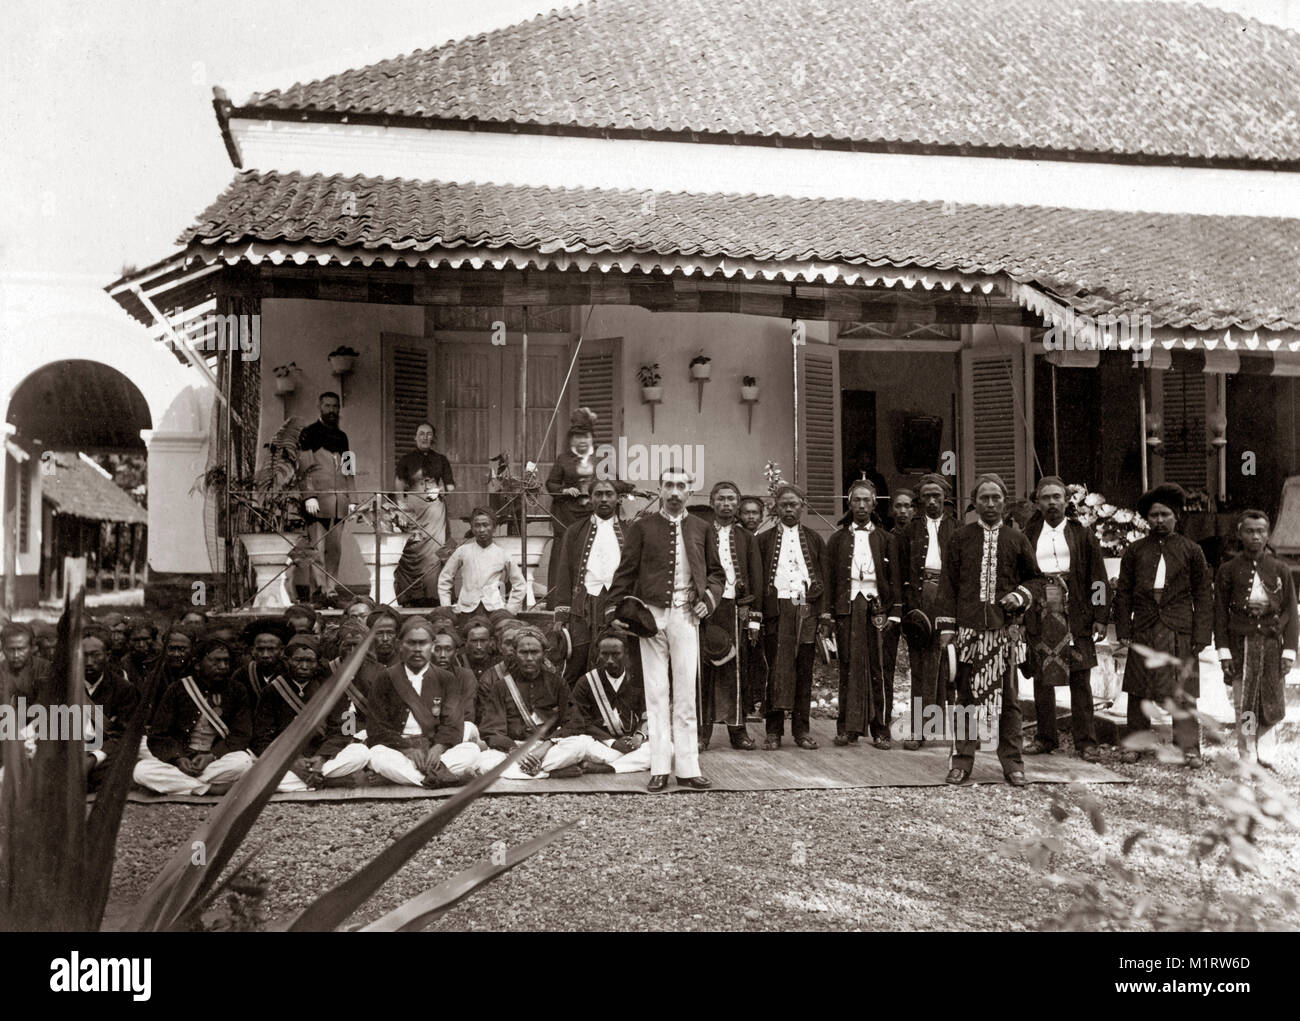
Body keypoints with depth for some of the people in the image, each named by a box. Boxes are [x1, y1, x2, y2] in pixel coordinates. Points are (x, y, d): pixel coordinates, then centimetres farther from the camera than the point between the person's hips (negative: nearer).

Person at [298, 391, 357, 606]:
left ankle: (331, 591, 6)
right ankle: (319, 591, -9)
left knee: (335, 550, 3)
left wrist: (352, 499, 13)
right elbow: (305, 468, -4)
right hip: (318, 500, -5)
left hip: (338, 502, 5)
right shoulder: (309, 434, 4)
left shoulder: (342, 437, 20)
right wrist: (310, 496, -14)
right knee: (317, 549, -8)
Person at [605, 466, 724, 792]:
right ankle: (660, 768, 5)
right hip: (651, 614, -1)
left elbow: (717, 572, 18)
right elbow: (626, 571, 6)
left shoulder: (700, 528, 11)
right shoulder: (642, 527, 6)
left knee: (686, 692, 1)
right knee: (656, 692, 1)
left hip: (686, 615, 1)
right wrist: (614, 611, -2)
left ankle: (687, 768, 4)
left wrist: (710, 597, 1)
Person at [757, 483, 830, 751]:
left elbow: (823, 577, 11)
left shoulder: (814, 540, 15)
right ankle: (774, 731, -1)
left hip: (807, 610, 2)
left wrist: (824, 613, 1)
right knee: (777, 669, -4)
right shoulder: (765, 540, 11)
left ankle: (802, 729, 8)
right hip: (776, 609, -1)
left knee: (804, 671, 3)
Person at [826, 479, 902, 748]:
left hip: (878, 607, 0)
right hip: (847, 608, 0)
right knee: (849, 668, -2)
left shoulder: (886, 539, 12)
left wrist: (895, 613, -2)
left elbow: (895, 579, 8)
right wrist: (828, 613, 0)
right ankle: (848, 728, 3)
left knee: (880, 670, -2)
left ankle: (880, 730, 3)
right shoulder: (838, 539, 13)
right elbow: (829, 578, 9)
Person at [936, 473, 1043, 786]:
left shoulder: (1017, 540, 9)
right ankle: (963, 761, 10)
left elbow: (1034, 577, 18)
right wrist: (946, 626, 1)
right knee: (967, 696, 3)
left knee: (1009, 698, 3)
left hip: (1005, 628, 0)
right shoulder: (960, 538, 7)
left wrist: (1020, 596, -3)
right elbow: (948, 584, 7)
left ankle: (1012, 763, 10)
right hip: (969, 628, 0)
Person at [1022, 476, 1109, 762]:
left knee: (1080, 680, -2)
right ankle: (1045, 738, 15)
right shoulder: (1028, 536, 11)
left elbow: (1098, 578, 4)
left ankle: (1085, 742, 2)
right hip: (1040, 616, 2)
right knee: (1042, 679, 5)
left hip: (1075, 617, -1)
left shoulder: (1081, 535, 7)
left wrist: (1100, 617, -2)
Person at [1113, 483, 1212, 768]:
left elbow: (1204, 595, 8)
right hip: (1143, 630, 1)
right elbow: (1123, 593, 11)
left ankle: (1189, 747, 6)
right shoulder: (1134, 551, 10)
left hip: (1179, 631, -1)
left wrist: (1201, 636, 1)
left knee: (1182, 692, -2)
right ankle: (1134, 743, 15)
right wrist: (1123, 631, 3)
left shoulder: (1191, 551, 8)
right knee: (1138, 691, 5)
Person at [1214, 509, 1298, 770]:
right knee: (1244, 706, 0)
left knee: (1272, 705, 1)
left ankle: (1266, 759, 13)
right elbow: (1220, 614, 2)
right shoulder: (1228, 570, 4)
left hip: (1272, 644, 1)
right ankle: (1246, 760, 8)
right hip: (1241, 645, -1)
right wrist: (1223, 651, -4)